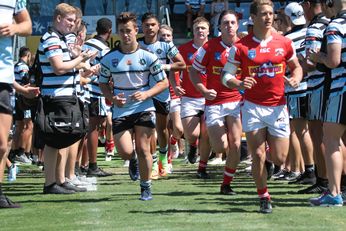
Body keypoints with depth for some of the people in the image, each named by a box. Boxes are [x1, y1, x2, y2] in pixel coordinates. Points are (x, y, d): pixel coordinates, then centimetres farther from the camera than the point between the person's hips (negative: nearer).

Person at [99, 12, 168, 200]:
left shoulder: (147, 56, -3)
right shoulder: (109, 58, 1)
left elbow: (163, 82, 1)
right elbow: (103, 84, 12)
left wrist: (146, 94, -16)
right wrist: (113, 98, -8)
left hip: (144, 109, -1)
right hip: (120, 112, 1)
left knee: (143, 149, -4)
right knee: (125, 152, -9)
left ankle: (146, 187, 12)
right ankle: (134, 160, 29)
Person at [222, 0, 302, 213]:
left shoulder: (284, 43, 3)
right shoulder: (241, 47, -3)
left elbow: (296, 66, 16)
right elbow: (226, 76, 0)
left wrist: (295, 79, -6)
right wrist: (239, 84, -21)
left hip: (278, 106, 2)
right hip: (253, 106, -2)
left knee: (279, 159, 2)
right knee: (258, 156, -6)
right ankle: (264, 198, 10)